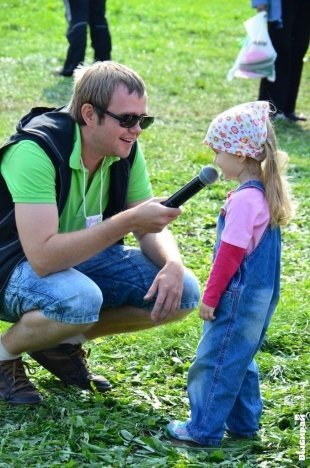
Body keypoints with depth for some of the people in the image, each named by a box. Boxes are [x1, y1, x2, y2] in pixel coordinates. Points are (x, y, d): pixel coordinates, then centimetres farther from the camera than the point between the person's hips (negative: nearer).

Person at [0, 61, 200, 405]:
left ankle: (64, 342, 6)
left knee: (182, 292, -9)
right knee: (80, 299, -39)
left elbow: (150, 229, 0)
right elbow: (43, 257, -38)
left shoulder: (125, 150, -8)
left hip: (81, 258, 7)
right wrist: (128, 221, -40)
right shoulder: (36, 151, -30)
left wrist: (173, 266, -23)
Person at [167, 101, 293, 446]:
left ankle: (204, 429, 7)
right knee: (238, 358, 21)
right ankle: (243, 421, 29)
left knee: (215, 360, 0)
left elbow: (231, 253, -20)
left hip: (239, 296, -9)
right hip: (260, 294, 9)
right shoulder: (265, 192, 7)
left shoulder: (244, 199, -22)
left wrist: (210, 297, -12)